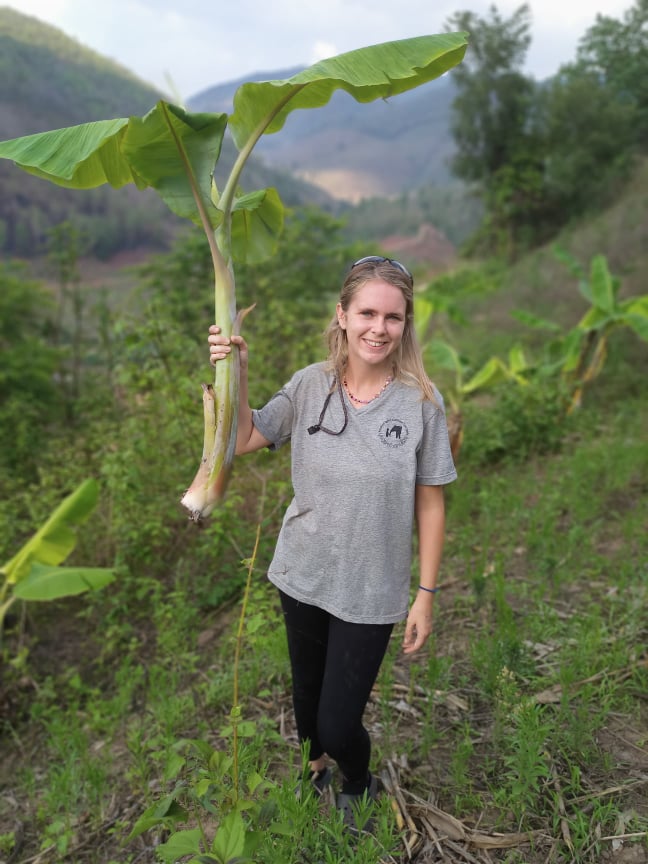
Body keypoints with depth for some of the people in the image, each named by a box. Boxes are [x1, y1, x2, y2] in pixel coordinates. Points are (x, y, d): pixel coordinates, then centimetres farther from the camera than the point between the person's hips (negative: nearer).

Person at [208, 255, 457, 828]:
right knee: (308, 693, 25)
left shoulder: (420, 400, -15)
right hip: (302, 576, 3)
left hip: (370, 592, -3)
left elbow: (429, 504, -9)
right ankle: (315, 767, 58)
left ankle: (359, 788, 40)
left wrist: (426, 595, -6)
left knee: (338, 725, 3)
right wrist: (236, 372, -21)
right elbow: (243, 440, -6)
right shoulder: (310, 385, -9)